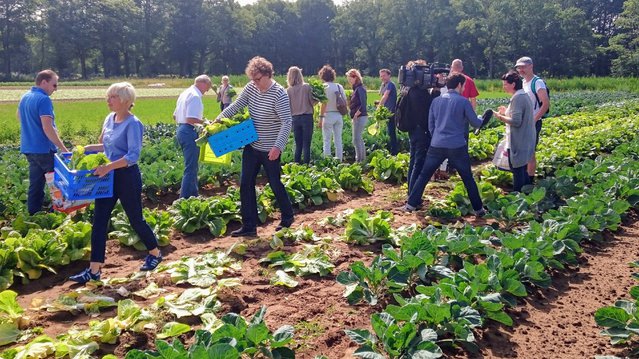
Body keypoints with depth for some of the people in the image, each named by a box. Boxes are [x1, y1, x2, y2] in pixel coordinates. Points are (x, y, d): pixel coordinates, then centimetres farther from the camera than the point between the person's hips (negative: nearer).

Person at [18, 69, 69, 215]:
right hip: (43, 149, -8)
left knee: (35, 183, 13)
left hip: (29, 148, 8)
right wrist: (63, 148, -21)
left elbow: (18, 116, 29)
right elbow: (48, 128, -24)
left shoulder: (25, 97, 11)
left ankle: (33, 214, 17)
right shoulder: (44, 99, -18)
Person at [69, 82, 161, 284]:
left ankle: (155, 254, 31)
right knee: (99, 220, 3)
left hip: (127, 177, -8)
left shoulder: (132, 124, -16)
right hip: (109, 177, 8)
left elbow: (133, 156, -22)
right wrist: (87, 149, 8)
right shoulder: (110, 119, 8)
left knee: (135, 218, 7)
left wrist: (108, 167, -29)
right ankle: (94, 270, 7)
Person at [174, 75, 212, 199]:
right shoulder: (195, 96, -15)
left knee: (192, 166, 18)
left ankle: (193, 195, 27)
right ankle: (184, 199, -4)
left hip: (181, 130, 10)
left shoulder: (185, 93, 16)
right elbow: (190, 119, -25)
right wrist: (204, 122, -12)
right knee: (191, 168, -6)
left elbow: (175, 116, 21)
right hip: (190, 132, -10)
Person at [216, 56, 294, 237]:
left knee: (275, 184, 8)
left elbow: (287, 122, -23)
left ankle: (287, 218, 31)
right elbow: (236, 105, 6)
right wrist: (218, 120, -6)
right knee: (246, 184, 4)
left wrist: (278, 147, -32)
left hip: (270, 150, -6)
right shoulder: (251, 88, 0)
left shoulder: (279, 94, -19)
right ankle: (249, 226, 11)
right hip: (251, 146, 6)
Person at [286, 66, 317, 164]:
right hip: (307, 117, -2)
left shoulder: (288, 90, -1)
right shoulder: (307, 87, -6)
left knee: (298, 145, 12)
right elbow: (313, 102, -2)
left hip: (295, 119, 2)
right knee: (306, 145, 2)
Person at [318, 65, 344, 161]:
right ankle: (339, 160, 15)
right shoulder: (339, 86, 9)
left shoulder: (325, 86, -9)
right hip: (339, 115, 6)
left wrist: (321, 117, -12)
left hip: (329, 115, -6)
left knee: (326, 140, 1)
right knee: (338, 139, 12)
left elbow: (324, 103, -14)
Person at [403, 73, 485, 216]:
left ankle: (411, 204, 11)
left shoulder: (436, 101, 9)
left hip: (437, 145, 3)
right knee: (468, 178, 10)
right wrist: (481, 118, 25)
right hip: (457, 146, -3)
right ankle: (478, 209, 16)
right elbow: (475, 123, 3)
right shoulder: (463, 101, -3)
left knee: (424, 175, 11)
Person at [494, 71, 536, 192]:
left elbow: (516, 122, -24)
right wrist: (506, 112, 12)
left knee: (517, 170, -3)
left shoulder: (517, 98, -19)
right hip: (525, 141, 10)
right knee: (522, 170, 19)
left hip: (518, 143, -10)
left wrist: (499, 116, -14)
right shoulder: (524, 95, 12)